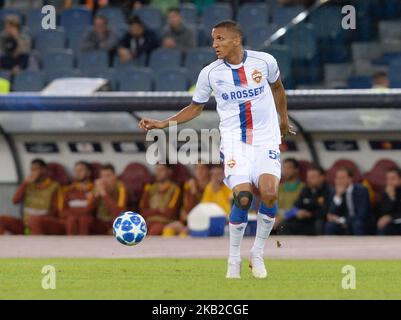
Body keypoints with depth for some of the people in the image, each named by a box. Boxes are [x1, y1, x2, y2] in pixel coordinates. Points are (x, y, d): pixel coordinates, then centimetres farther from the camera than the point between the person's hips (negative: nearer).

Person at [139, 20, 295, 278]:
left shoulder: (264, 62, -4)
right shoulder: (210, 73, -3)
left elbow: (277, 87, 18)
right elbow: (196, 108, 11)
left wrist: (284, 119, 28)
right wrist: (163, 124, 1)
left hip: (266, 140, 1)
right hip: (234, 141, -1)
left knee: (269, 194, -21)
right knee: (243, 197, -20)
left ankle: (258, 254, 1)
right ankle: (234, 260, 1)